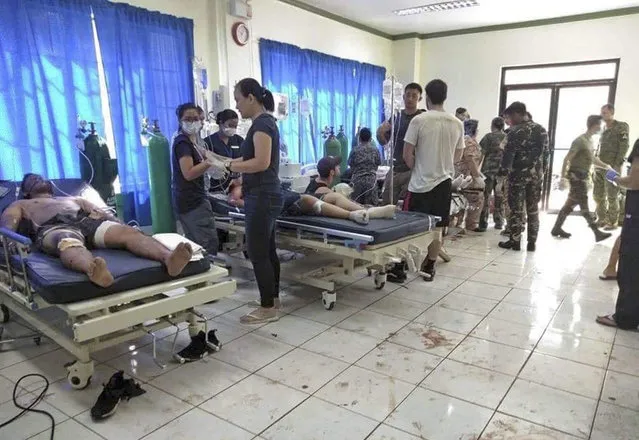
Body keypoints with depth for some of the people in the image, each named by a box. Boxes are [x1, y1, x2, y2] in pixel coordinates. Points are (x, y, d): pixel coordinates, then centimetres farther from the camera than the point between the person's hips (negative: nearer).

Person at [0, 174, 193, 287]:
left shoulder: (73, 199, 43)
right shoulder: (20, 205, 38)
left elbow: (102, 213, 29)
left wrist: (121, 225, 7)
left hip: (89, 222, 3)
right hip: (54, 228, -3)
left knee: (127, 232, -31)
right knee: (70, 244, -43)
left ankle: (168, 258, -59)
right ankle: (92, 269, -78)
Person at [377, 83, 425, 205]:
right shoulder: (396, 116, 10)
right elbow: (384, 142, 14)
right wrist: (380, 133, -7)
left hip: (413, 170, -5)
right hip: (395, 169, 5)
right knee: (386, 206, 9)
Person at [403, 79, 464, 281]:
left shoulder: (419, 120, -10)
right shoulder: (457, 124, 3)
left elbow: (407, 154, -8)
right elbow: (458, 156, 13)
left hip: (421, 182, -4)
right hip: (444, 181, 4)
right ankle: (429, 268, 18)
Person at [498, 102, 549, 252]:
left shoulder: (515, 132, -12)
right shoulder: (542, 130, 8)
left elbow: (508, 154, -13)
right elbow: (546, 152, 11)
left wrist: (503, 171, -2)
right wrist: (543, 170, 18)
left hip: (519, 174, -5)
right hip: (536, 174, 6)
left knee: (516, 209, 2)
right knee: (533, 209, 10)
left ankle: (515, 241, 7)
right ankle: (532, 242, 14)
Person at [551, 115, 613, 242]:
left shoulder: (590, 141, 14)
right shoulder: (580, 141, -14)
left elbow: (593, 159, 24)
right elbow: (567, 159, -18)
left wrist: (606, 166, 10)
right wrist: (563, 177, -23)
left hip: (582, 177, 10)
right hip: (576, 176, -10)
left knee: (571, 203, 12)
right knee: (584, 205, -5)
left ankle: (557, 228, 19)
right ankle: (597, 233, -3)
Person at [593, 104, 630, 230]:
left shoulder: (621, 127, -4)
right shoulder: (604, 129, 16)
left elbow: (624, 147, -10)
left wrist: (617, 165, -17)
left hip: (612, 167, -7)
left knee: (612, 196, -4)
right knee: (598, 195, 8)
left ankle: (613, 222, 4)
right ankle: (601, 219, 19)